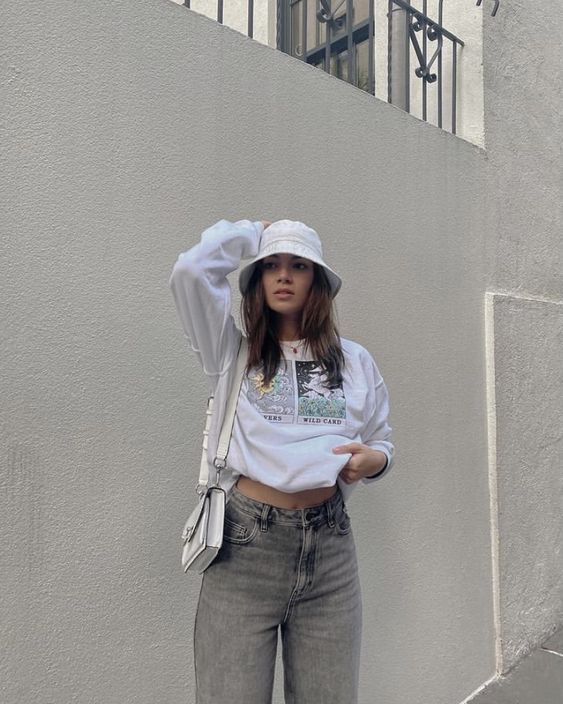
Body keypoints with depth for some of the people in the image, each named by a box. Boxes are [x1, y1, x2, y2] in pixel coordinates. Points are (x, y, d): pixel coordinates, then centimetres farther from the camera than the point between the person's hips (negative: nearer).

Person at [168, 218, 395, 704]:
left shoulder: (356, 361, 10)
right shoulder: (231, 349, 3)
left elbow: (382, 442, 18)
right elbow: (191, 270, -11)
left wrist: (375, 458, -5)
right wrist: (251, 233, 4)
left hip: (330, 547, 3)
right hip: (244, 545, -2)